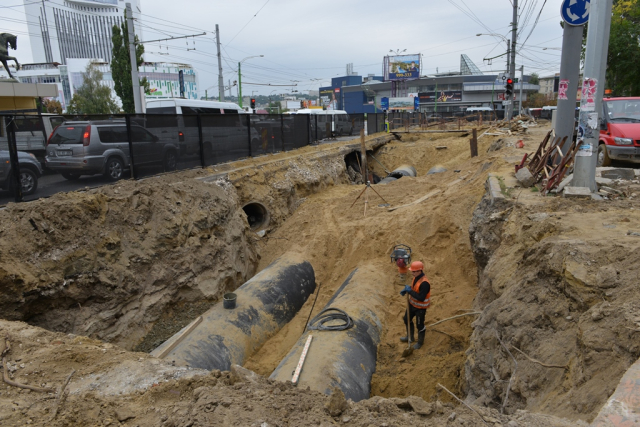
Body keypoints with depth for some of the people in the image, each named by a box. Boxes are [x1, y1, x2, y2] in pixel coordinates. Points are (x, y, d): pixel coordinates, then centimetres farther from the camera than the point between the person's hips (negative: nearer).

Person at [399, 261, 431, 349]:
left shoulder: (424, 283, -33)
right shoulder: (416, 277, -5)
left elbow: (421, 298, -34)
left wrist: (410, 291, -31)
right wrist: (406, 290, -7)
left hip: (420, 307, -9)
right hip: (412, 304, 9)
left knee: (419, 325, 10)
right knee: (407, 319, 23)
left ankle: (420, 342, 35)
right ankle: (410, 337, 46)